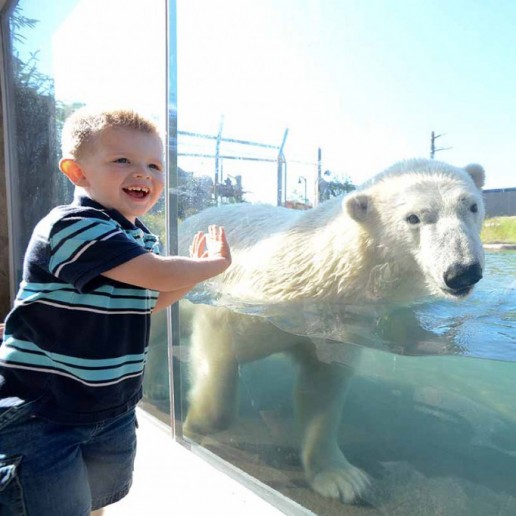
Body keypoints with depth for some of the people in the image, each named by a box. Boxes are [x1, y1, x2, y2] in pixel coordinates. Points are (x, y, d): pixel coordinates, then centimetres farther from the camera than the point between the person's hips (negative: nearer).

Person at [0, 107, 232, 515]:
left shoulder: (142, 239, 3)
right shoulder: (71, 225, -24)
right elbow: (158, 275, -32)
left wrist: (194, 270, 2)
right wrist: (215, 264, -14)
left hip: (113, 408, 8)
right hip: (41, 412, -7)